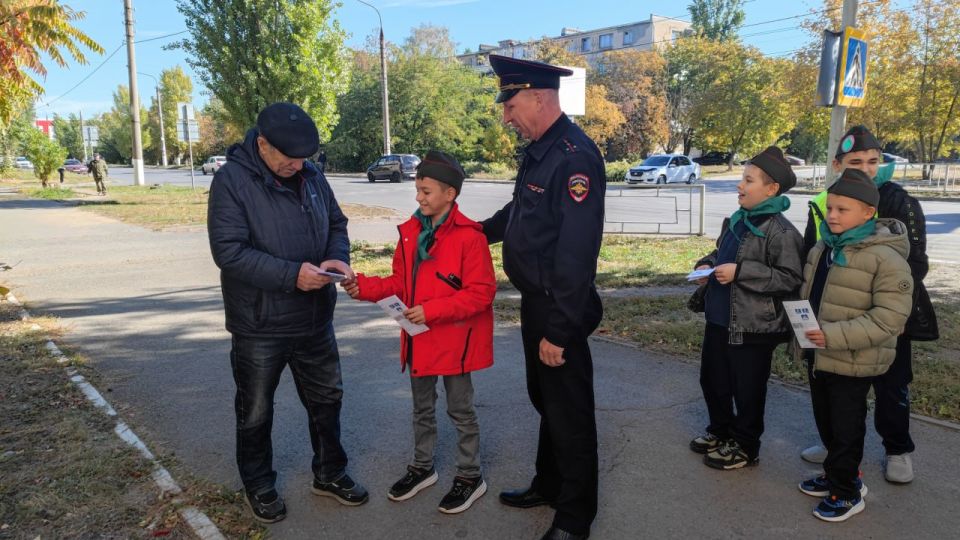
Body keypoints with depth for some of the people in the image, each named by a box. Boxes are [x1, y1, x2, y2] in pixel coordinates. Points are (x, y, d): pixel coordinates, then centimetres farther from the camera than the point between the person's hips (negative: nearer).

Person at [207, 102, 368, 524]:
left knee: (327, 399, 18)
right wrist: (291, 275, -28)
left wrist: (338, 258, -10)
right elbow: (228, 251, -22)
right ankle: (259, 486, 34)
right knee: (255, 412, 12)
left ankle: (330, 474, 38)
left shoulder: (310, 175, 2)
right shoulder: (231, 180, -16)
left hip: (315, 319, 6)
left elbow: (336, 224, 11)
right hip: (258, 326, -5)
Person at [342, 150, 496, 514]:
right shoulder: (410, 232, 3)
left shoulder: (469, 236, -18)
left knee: (461, 411, 9)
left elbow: (482, 293, -20)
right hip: (418, 339, 7)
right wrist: (363, 287, -8)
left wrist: (432, 310, -25)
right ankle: (422, 467, 40)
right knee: (422, 408, 21)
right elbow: (400, 284, 9)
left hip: (454, 341, -6)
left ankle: (470, 477, 26)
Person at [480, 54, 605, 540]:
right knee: (544, 399, 23)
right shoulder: (538, 149, 8)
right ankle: (548, 486, 43)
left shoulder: (575, 157, -22)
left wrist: (559, 330, -25)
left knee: (569, 411, 6)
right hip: (535, 301, 10)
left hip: (560, 309, -9)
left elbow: (576, 253, -26)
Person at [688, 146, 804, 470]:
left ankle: (745, 447, 27)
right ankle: (720, 430, 42)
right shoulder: (735, 222, 8)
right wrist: (706, 264, 2)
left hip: (753, 326, -8)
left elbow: (790, 279, -22)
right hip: (719, 319, 8)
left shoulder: (781, 232, -18)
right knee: (712, 379, 21)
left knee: (747, 390, 8)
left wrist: (740, 272, -25)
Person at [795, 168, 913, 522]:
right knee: (825, 423, 20)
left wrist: (835, 336, -29)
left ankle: (846, 493, 24)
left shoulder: (886, 257, -19)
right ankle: (838, 476, 40)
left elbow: (890, 317, -24)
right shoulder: (822, 248, 6)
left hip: (853, 363, -7)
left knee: (845, 429, 7)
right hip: (817, 356, 8)